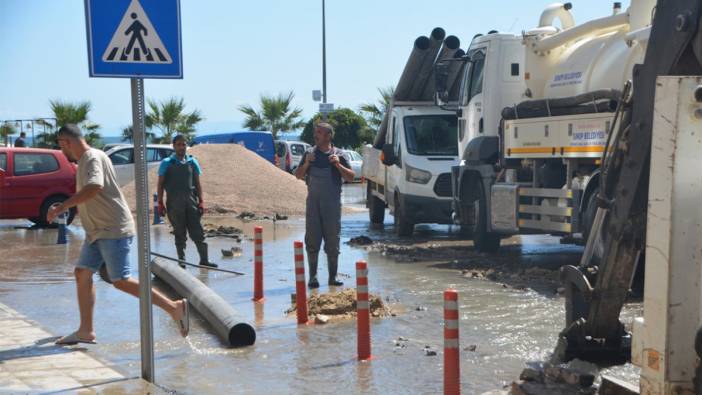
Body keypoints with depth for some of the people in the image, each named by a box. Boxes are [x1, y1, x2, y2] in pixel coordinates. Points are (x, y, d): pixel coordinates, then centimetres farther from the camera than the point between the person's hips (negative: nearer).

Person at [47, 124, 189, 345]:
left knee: (121, 281, -11)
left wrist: (63, 206, -33)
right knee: (82, 273, 7)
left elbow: (94, 187, -34)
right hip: (97, 232, 10)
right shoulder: (84, 161, 17)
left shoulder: (93, 157, -15)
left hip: (114, 230, -10)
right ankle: (85, 331, 12)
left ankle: (174, 308, -7)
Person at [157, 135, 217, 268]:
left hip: (191, 201, 2)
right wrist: (160, 203, -2)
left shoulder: (192, 162, 9)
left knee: (197, 232, 0)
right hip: (174, 204, -2)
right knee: (180, 234, 5)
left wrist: (201, 201, 4)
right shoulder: (167, 163, 2)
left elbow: (197, 183, 11)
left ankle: (204, 260, 6)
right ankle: (181, 262, 13)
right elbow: (160, 184, 4)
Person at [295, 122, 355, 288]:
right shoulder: (309, 153, 7)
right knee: (312, 240, 1)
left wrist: (338, 164, -16)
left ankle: (333, 277, 12)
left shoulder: (339, 154, 1)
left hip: (332, 204, -1)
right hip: (313, 202, 1)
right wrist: (306, 163, -7)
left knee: (332, 241, 4)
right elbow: (298, 175, 10)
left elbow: (351, 177, -2)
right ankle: (313, 277, 8)